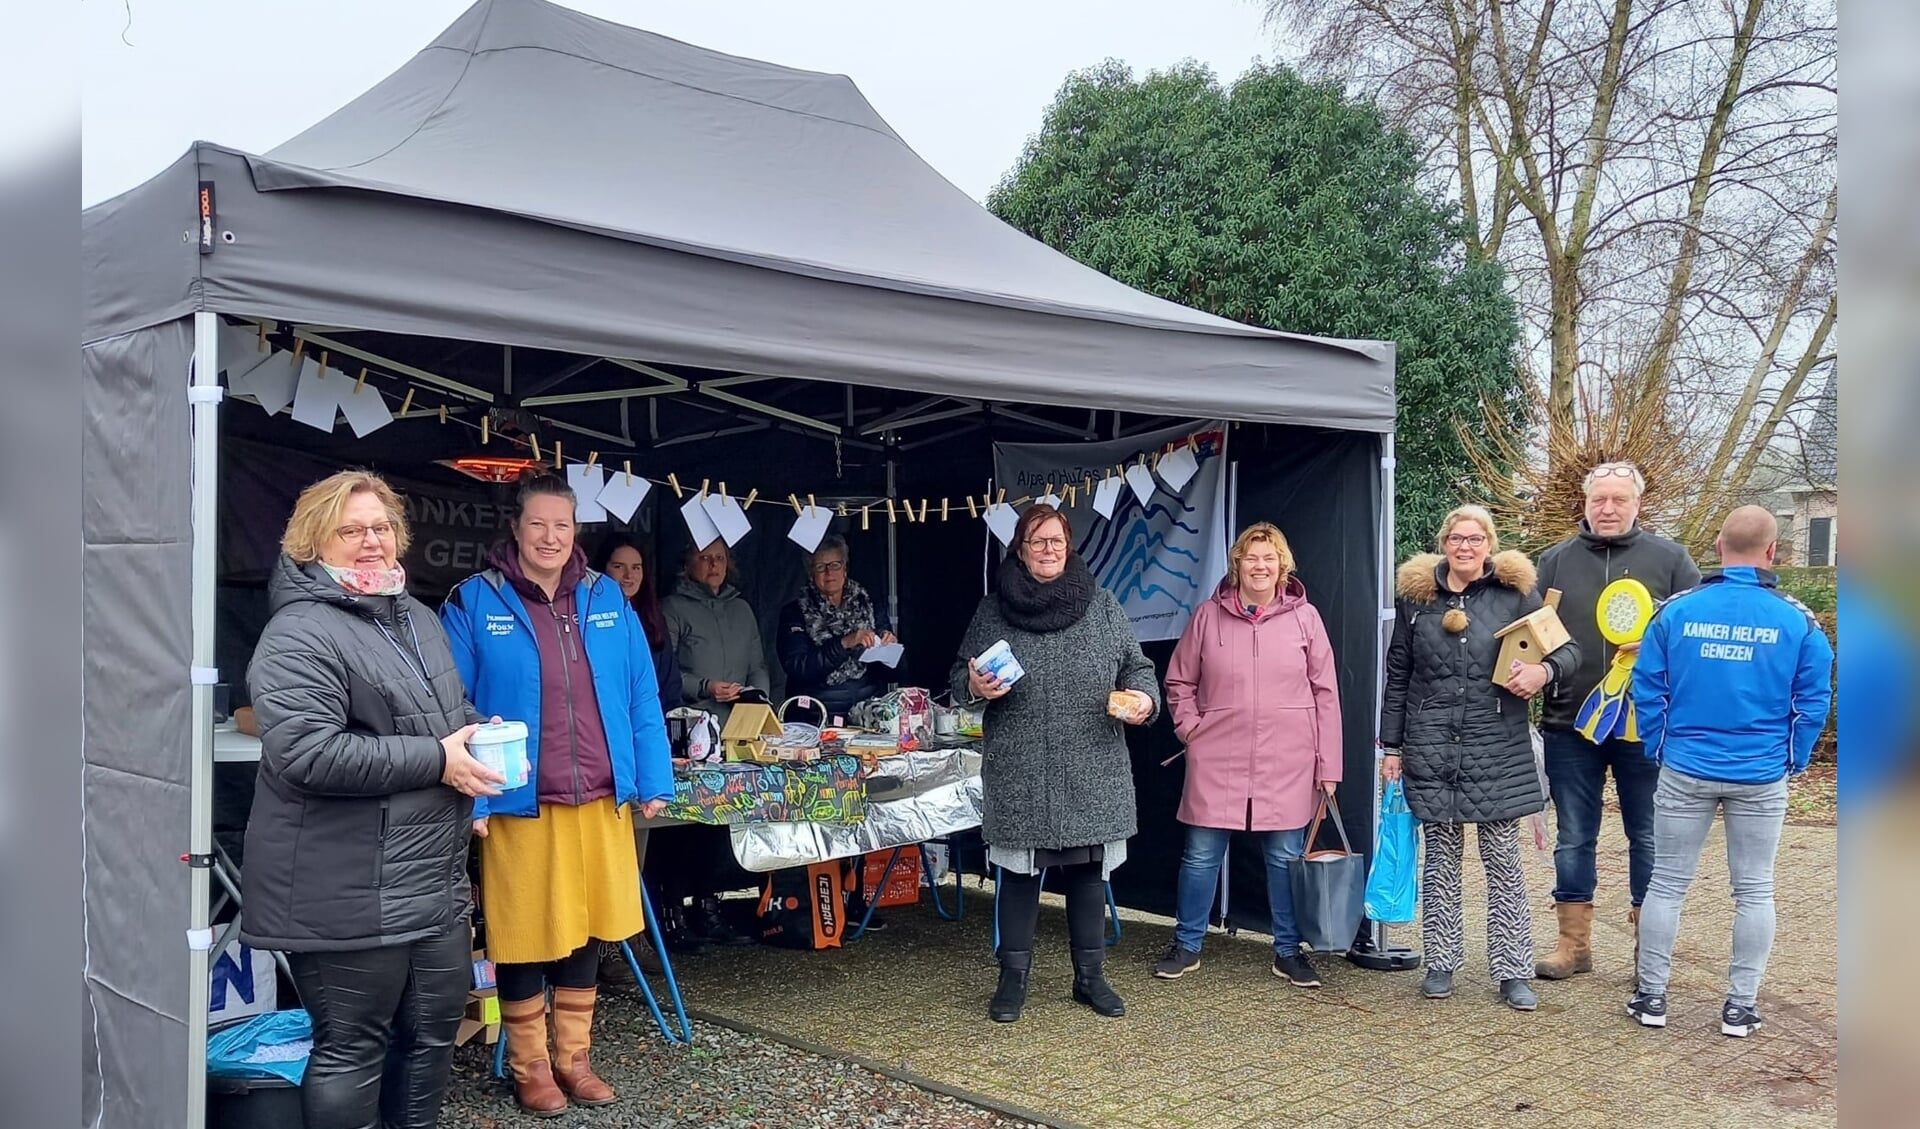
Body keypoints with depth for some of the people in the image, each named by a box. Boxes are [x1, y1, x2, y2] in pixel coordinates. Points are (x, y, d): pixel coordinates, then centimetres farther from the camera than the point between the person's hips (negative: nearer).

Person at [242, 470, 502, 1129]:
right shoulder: (300, 636, -14)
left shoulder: (420, 621, 15)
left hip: (436, 886, 9)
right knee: (352, 1049, 2)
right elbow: (306, 753, -26)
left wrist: (482, 735, 5)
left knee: (433, 1034, 18)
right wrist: (437, 760, -20)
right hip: (350, 897, -9)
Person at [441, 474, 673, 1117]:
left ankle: (575, 1058, 30)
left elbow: (642, 696, 8)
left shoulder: (608, 599, 8)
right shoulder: (475, 602, -3)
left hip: (601, 801, 4)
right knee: (525, 939, 7)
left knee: (586, 932, 14)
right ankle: (530, 1067, 25)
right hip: (519, 804, -3)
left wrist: (654, 780, 4)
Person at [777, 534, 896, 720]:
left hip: (871, 708, 3)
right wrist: (843, 644, -16)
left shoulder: (867, 605, 13)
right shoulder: (794, 613, 6)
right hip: (819, 711, -3)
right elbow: (796, 668, -9)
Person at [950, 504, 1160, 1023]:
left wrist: (1143, 696, -10)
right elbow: (960, 674, 10)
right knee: (1018, 870, 5)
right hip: (1018, 771, -1)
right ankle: (1013, 978, 19)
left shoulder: (1101, 605, 5)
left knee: (1088, 868, 9)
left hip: (1091, 771, 1)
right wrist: (975, 687, -12)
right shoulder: (993, 610, 3)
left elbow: (1136, 665, 10)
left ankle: (1090, 976, 24)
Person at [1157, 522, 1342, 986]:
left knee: (1286, 857, 8)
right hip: (1217, 761, 0)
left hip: (1287, 765, 0)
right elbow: (1178, 682, 12)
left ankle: (1287, 951, 24)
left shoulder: (1304, 617, 1)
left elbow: (1325, 694, 2)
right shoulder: (1209, 615, 2)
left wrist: (1327, 766, 0)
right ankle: (1186, 946, 22)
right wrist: (1191, 729, -1)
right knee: (1201, 854, 6)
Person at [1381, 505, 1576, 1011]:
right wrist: (1391, 745, 9)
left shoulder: (1514, 591, 1)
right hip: (1430, 749, 2)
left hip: (1498, 749, -1)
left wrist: (1543, 669, -19)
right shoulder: (1416, 596, 6)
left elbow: (1569, 648, 4)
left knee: (1504, 860, 3)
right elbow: (1397, 676, 11)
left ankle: (1513, 972, 11)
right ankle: (1441, 961, 20)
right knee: (1441, 857, 9)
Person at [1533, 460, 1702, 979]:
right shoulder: (1555, 561, 8)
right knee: (1574, 838, 10)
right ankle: (1574, 942, 21)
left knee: (1648, 838, 9)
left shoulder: (1669, 558, 3)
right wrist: (1532, 670, -11)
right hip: (1569, 723, 2)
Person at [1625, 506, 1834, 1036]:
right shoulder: (1797, 621, -7)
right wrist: (1794, 760, 11)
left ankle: (1651, 996, 16)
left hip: (1685, 772, 0)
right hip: (1762, 778, 0)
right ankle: (1741, 1006, 17)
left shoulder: (1676, 610, -6)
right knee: (1754, 890, 12)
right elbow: (1813, 702, -1)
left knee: (1666, 884, 10)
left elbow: (1647, 689, -3)